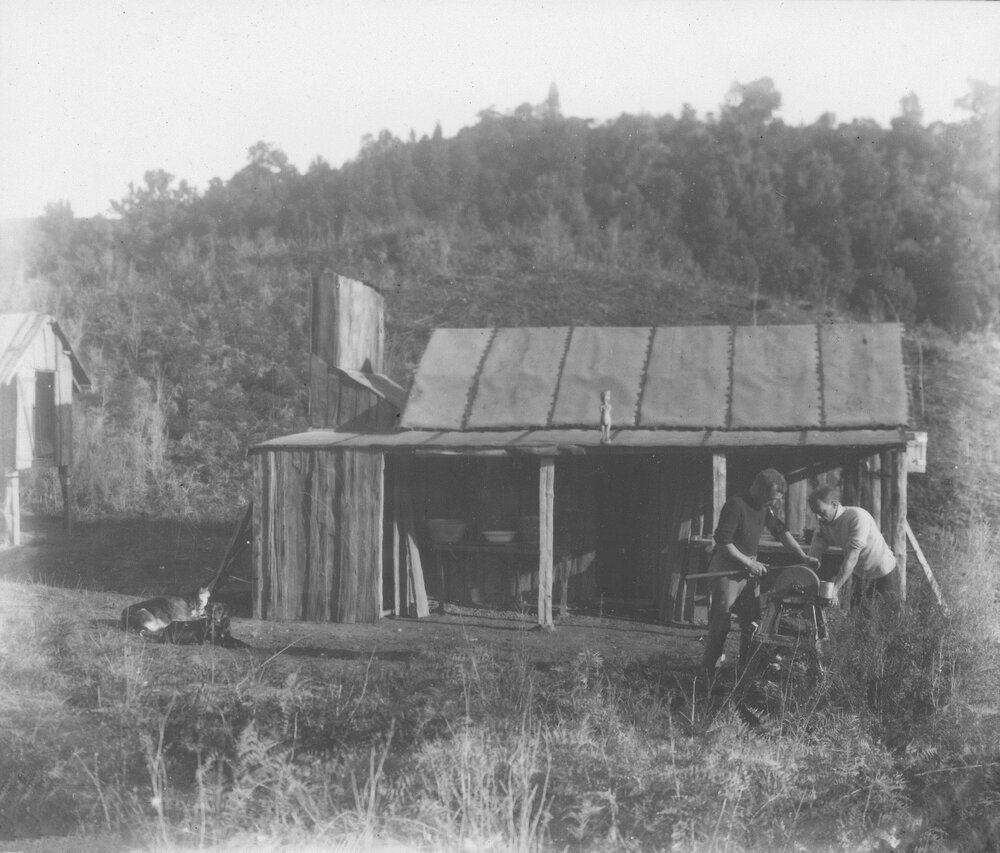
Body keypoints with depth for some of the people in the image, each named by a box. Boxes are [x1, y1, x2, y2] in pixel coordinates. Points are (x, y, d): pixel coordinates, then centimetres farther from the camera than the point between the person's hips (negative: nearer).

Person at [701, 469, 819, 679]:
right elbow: (723, 542, -21)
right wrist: (749, 563, -17)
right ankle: (707, 671, -1)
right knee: (721, 621, -8)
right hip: (727, 569, -8)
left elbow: (780, 531, 16)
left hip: (749, 568, 8)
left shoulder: (764, 508, 7)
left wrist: (804, 557, 9)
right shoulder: (736, 505, -19)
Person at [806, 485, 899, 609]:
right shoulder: (824, 524, -8)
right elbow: (813, 557, -11)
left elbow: (852, 557, -35)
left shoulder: (858, 517, -29)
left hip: (883, 572, -6)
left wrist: (835, 588, -39)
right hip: (859, 574, 6)